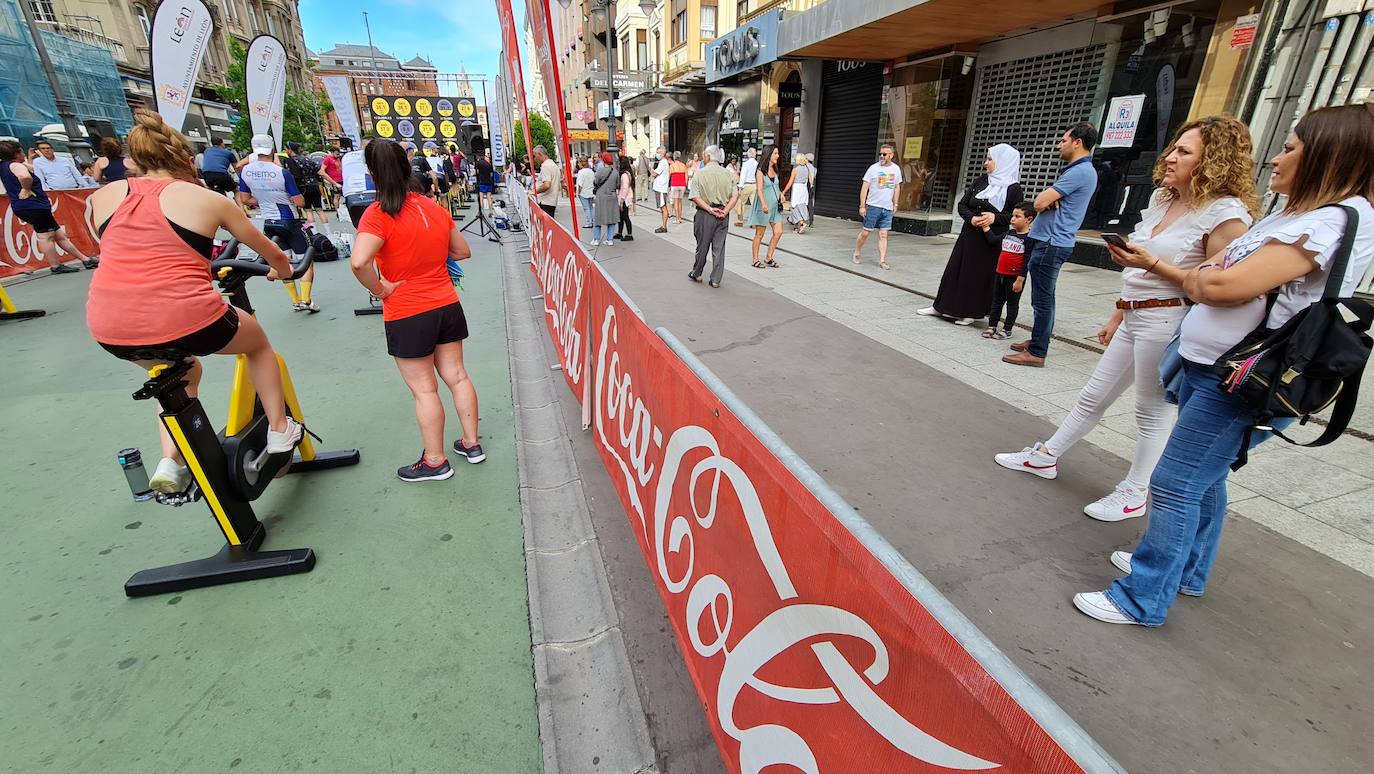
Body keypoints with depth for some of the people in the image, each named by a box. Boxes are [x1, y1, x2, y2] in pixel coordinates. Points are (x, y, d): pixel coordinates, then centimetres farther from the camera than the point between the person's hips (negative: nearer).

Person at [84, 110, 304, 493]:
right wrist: (282, 271, 40)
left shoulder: (104, 195, 14)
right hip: (185, 318, -4)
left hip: (109, 327, 5)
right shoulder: (208, 199, 5)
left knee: (184, 374, 34)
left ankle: (170, 461, 20)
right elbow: (269, 251, 17)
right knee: (257, 341, 27)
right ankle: (279, 430, 31)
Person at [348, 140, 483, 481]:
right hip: (447, 305, 5)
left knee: (424, 389, 6)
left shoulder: (379, 214, -15)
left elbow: (359, 262, -30)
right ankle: (471, 444, 26)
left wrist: (380, 289, -14)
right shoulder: (434, 206, 2)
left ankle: (435, 461, 19)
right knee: (457, 376, 14)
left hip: (407, 315, -5)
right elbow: (462, 251, 13)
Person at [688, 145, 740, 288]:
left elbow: (695, 197, -12)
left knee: (702, 246, 11)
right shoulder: (727, 174, 4)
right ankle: (716, 279, 7)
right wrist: (725, 211, -7)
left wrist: (710, 209, -12)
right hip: (723, 215, 3)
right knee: (719, 247, 6)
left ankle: (696, 274, 27)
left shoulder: (699, 174, -5)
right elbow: (735, 195, -2)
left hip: (705, 214, -2)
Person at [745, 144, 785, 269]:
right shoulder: (760, 171, -10)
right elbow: (759, 190, -19)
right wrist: (764, 204, -32)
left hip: (775, 206, 7)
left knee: (778, 232, 0)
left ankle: (769, 258, 12)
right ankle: (755, 260, 11)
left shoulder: (775, 170, 12)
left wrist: (780, 193, 5)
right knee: (759, 234, 1)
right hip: (764, 206, -7)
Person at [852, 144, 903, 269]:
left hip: (888, 208, 3)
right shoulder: (873, 168, -3)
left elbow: (897, 187, 18)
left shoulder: (896, 169, 8)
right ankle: (856, 253, 19)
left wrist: (895, 204, 15)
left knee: (883, 235, 1)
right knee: (865, 232, 1)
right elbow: (864, 187, -5)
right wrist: (862, 206, -10)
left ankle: (882, 260, 2)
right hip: (873, 206, -3)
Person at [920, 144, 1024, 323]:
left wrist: (995, 217, -21)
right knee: (956, 269, 7)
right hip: (969, 235, 4)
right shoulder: (979, 181, 7)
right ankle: (941, 306, 17)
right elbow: (962, 205, 6)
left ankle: (971, 312, 13)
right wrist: (971, 218, -13)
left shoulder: (1013, 188, -6)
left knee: (982, 274, 1)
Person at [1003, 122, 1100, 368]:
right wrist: (1051, 197, -6)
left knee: (1042, 299, -7)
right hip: (1049, 241, 10)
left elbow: (1040, 202, -19)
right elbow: (1046, 200, 16)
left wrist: (1047, 196, 3)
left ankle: (1037, 352, -3)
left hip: (1051, 244, -10)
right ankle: (1038, 339, 28)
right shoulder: (1080, 170, 19)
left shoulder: (1080, 172, -15)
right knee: (1042, 297, 17)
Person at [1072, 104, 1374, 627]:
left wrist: (1192, 277, -4)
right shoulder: (1300, 213, 16)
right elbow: (1210, 280, 14)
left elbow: (1224, 286, -25)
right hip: (1211, 367, 10)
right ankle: (1186, 571, 36)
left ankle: (1143, 599, 5)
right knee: (1201, 478, 19)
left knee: (1175, 483, -6)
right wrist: (1152, 264, 11)